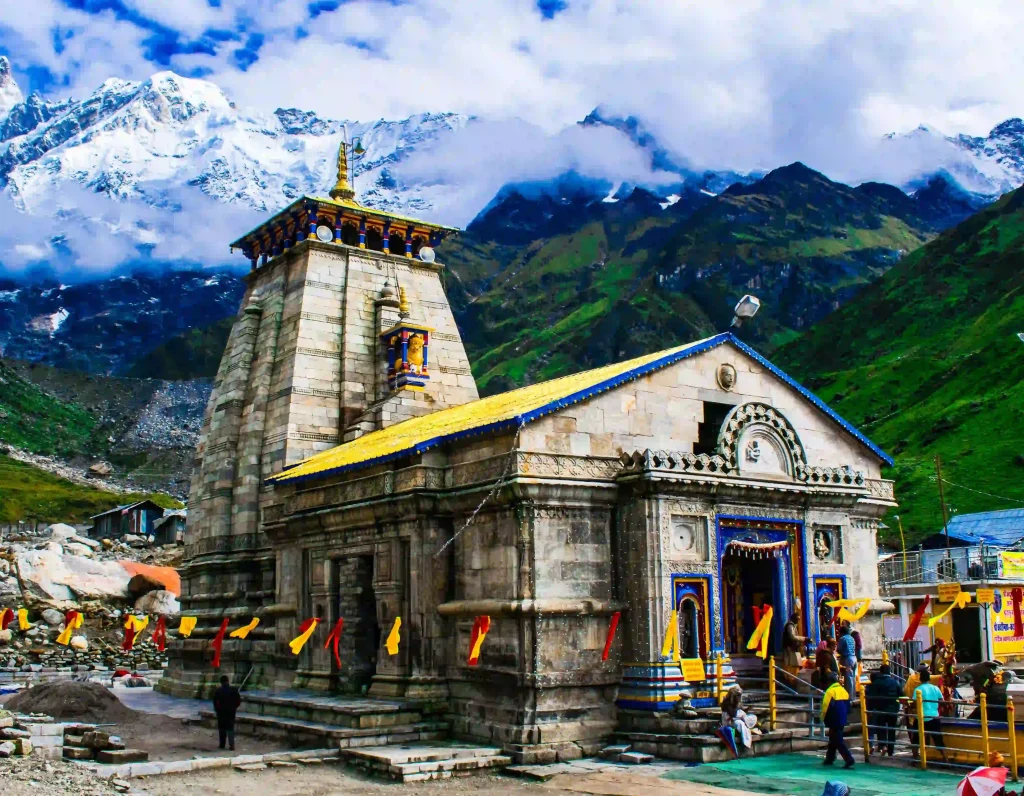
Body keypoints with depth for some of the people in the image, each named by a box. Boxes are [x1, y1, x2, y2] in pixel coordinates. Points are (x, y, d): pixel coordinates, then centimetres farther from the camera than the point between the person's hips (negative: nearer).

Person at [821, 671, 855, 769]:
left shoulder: (830, 691, -15)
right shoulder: (844, 690, 10)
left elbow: (826, 707, -18)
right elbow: (848, 707, 14)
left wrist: (823, 719, -3)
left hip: (834, 721, -8)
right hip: (842, 720, 8)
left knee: (838, 741, -6)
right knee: (833, 740, 19)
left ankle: (849, 760, -15)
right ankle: (829, 759, 27)